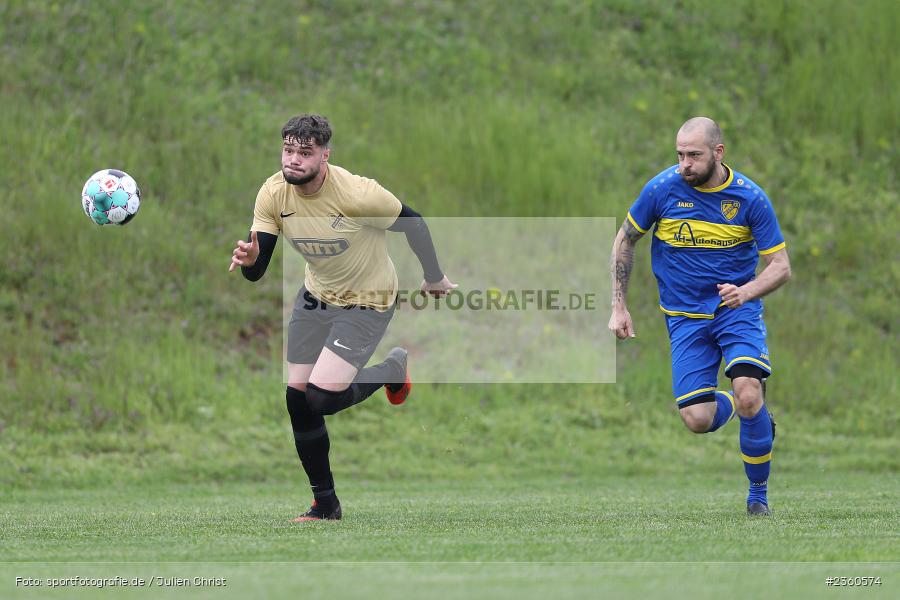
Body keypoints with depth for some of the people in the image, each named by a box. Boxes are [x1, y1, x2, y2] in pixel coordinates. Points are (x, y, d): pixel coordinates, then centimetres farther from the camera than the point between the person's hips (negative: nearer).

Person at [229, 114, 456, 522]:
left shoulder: (358, 194, -30)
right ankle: (325, 504, 19)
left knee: (322, 398, -18)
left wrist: (434, 278, 2)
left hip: (366, 302, -6)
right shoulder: (273, 194, -15)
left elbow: (414, 224, -12)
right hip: (315, 296, 6)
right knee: (297, 401, 2)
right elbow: (256, 270, -13)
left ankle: (392, 370, 14)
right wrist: (248, 260, -38)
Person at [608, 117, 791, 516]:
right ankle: (738, 406, 27)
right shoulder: (661, 189, -8)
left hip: (738, 308, -1)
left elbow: (781, 266, -5)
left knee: (749, 397, -24)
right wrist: (619, 307, 3)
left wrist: (747, 291, -26)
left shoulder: (750, 198, -10)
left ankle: (758, 495, -1)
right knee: (697, 419, -12)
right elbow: (624, 242, 7)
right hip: (685, 317, 1)